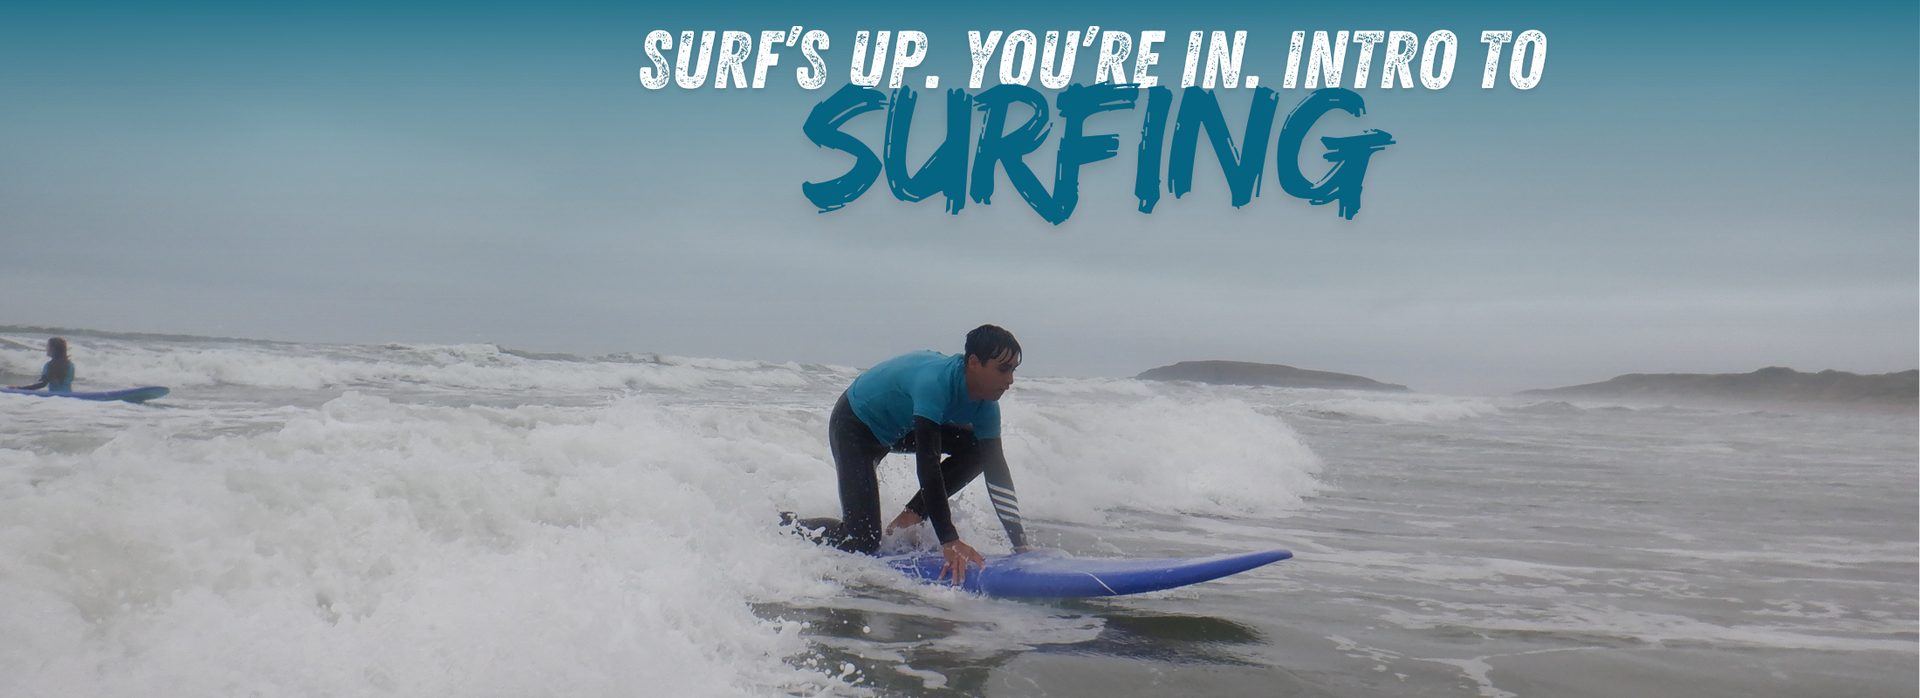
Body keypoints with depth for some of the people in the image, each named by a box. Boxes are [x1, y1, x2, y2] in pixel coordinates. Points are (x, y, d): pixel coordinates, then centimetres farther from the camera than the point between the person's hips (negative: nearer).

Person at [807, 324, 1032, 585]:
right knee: (863, 542, -17)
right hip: (854, 425, -8)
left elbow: (997, 471, -11)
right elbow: (927, 465, -43)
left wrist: (1021, 546, -15)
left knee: (978, 449, -11)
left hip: (901, 426, 8)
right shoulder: (935, 383, -38)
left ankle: (912, 515, -1)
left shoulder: (986, 405, -15)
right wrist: (950, 543, -46)